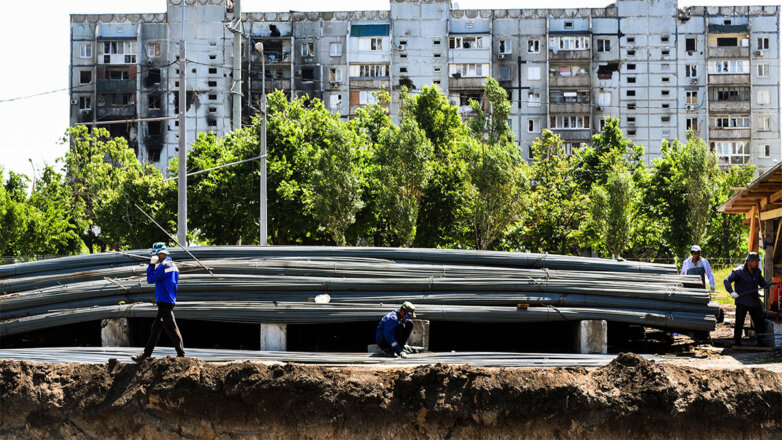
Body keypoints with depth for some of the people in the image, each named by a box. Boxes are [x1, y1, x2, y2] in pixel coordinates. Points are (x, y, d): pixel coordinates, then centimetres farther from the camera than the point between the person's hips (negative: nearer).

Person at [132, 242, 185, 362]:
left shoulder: (164, 266, -15)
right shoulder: (172, 265, 16)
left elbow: (150, 279, -13)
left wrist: (151, 265, -5)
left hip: (164, 302, -10)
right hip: (170, 300, 10)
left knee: (171, 328, -7)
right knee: (156, 328, 12)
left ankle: (181, 354, -6)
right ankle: (147, 354, 17)